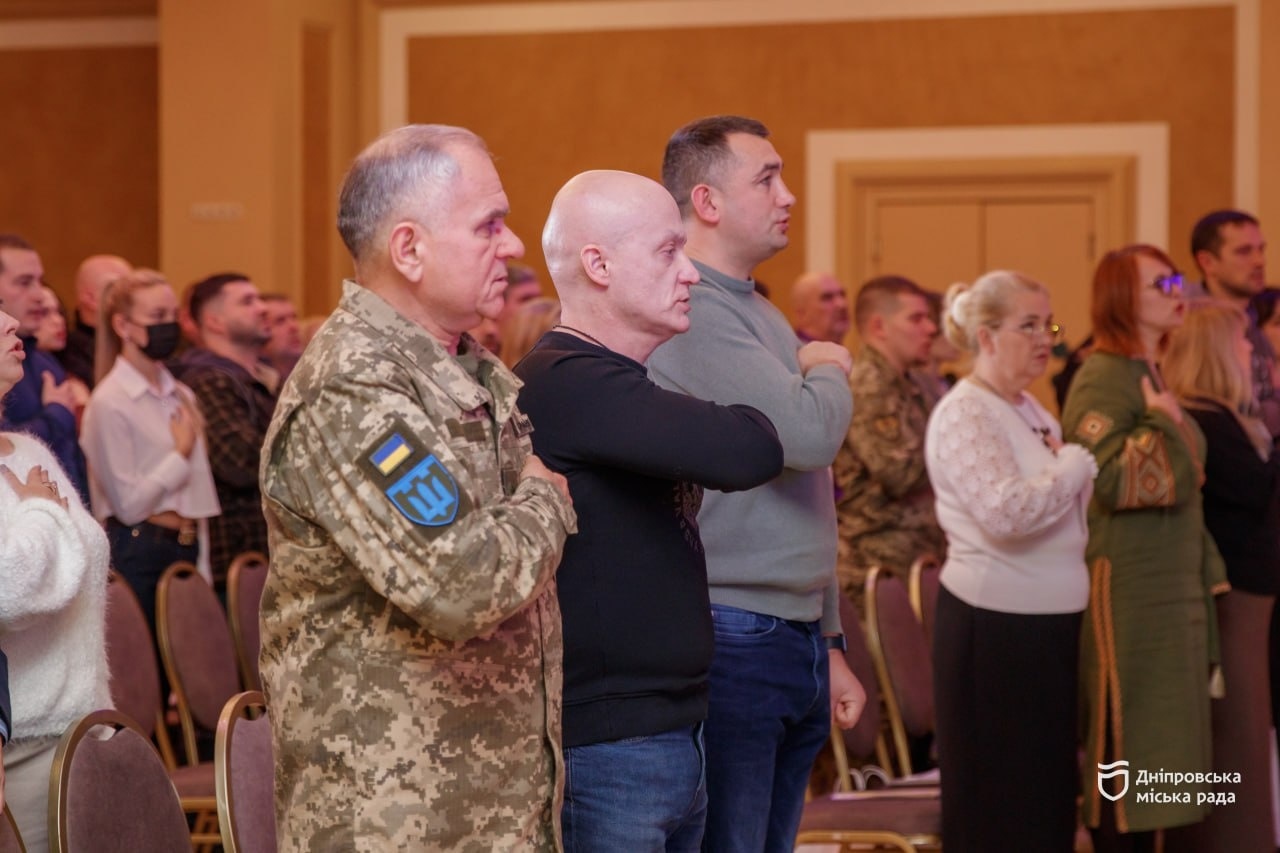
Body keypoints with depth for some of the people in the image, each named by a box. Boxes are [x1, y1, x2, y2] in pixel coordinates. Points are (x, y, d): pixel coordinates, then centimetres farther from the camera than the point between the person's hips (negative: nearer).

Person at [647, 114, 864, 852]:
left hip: (796, 645, 9)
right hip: (732, 643, -9)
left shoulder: (760, 315, 18)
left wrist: (829, 644, 23)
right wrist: (830, 370, -2)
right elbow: (811, 432, -24)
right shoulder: (693, 312, -13)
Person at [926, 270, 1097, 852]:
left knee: (1048, 788, 14)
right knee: (998, 801, -2)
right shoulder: (964, 414, -14)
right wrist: (1079, 460, -16)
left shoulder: (1028, 409, 15)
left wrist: (1078, 465, 1)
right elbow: (1006, 510, -28)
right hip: (994, 626, -9)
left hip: (1047, 620, 9)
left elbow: (1063, 503, 21)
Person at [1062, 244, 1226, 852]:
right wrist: (1162, 422, -15)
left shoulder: (1153, 375, 16)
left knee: (1157, 744, 11)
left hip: (1174, 584, 9)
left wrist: (1207, 571, 21)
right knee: (1124, 738, -5)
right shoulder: (1103, 380, -12)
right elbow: (1113, 480, -23)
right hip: (1127, 588, -9)